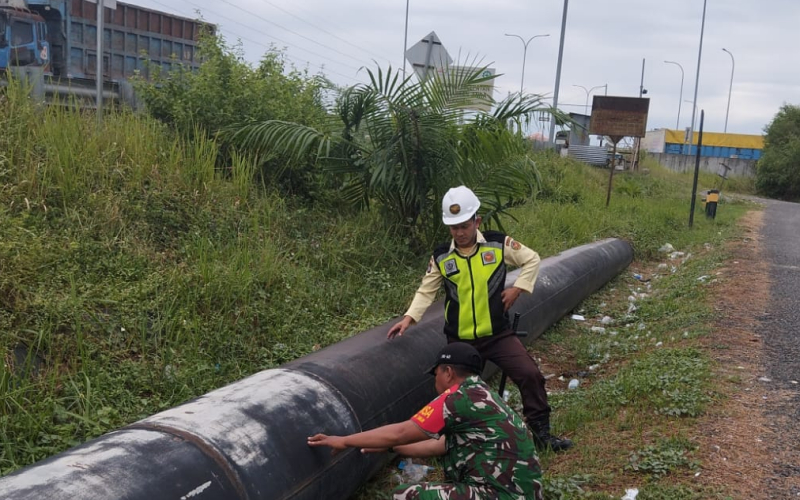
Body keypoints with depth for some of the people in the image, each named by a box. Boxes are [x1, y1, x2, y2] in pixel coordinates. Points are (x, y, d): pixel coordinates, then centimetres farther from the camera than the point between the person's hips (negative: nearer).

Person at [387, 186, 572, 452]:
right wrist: (409, 317, -8)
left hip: (498, 334, -1)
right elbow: (426, 291, 4)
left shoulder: (498, 244, -6)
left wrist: (517, 288, -5)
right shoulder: (441, 257, -3)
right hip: (459, 340, 1)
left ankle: (540, 430, 8)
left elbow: (532, 260, 6)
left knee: (530, 374, -10)